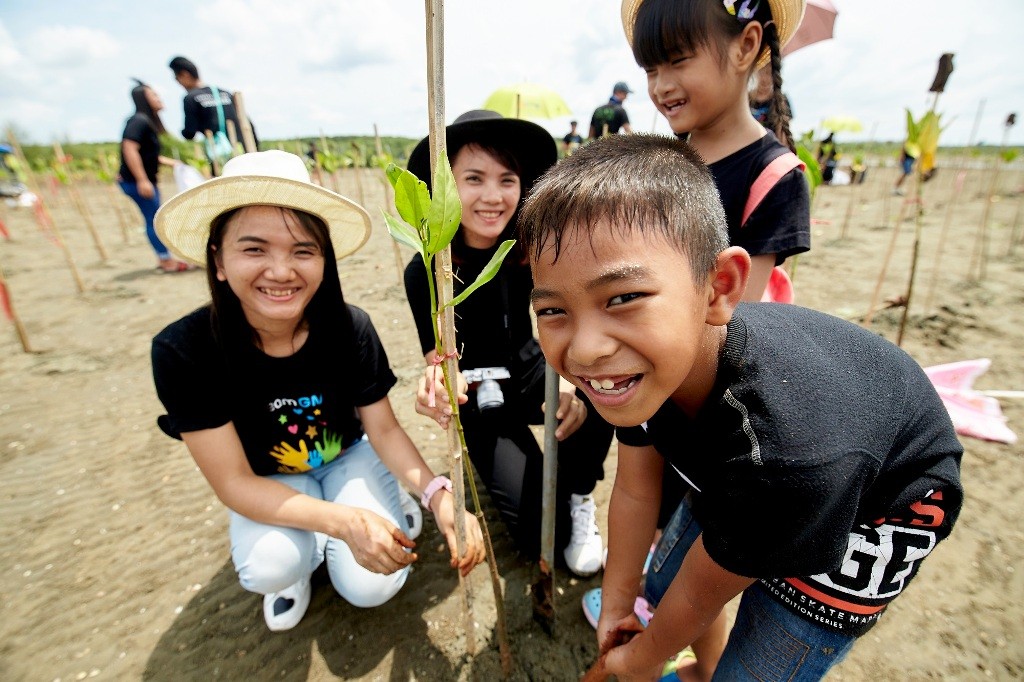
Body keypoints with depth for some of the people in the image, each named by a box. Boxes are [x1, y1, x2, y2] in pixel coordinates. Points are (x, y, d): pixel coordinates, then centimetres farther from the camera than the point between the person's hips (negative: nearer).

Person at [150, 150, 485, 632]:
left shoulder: (350, 329, -25)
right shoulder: (182, 352, -27)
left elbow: (384, 430, -15)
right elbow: (233, 482, -23)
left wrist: (437, 495, -32)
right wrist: (345, 521, -36)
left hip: (350, 457, 0)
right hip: (267, 483, 1)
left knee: (370, 586, -16)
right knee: (270, 568, -27)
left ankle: (392, 505, 14)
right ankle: (298, 561, 9)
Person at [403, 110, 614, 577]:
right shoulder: (424, 272, -19)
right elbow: (439, 359, -15)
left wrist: (570, 385, -36)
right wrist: (436, 388, -39)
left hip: (531, 374, 3)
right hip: (479, 401, -2)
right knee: (541, 537, -11)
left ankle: (578, 499, -2)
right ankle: (502, 474, 23)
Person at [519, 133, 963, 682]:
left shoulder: (790, 452, -43)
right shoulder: (631, 359, -26)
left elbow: (705, 591, -24)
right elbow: (635, 490, -10)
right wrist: (616, 600, 6)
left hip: (873, 510, -4)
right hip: (730, 481, 5)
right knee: (661, 586, 17)